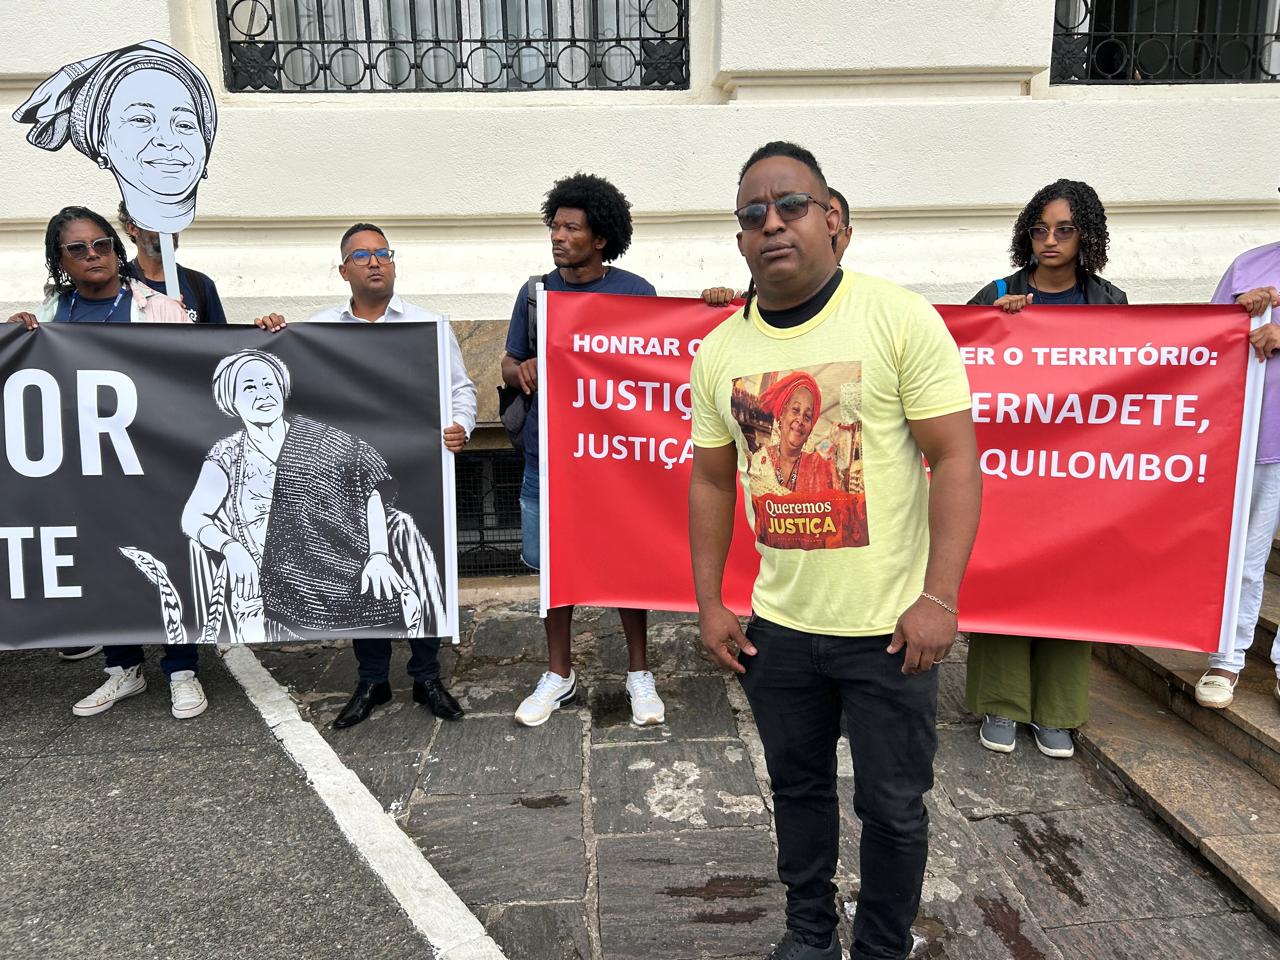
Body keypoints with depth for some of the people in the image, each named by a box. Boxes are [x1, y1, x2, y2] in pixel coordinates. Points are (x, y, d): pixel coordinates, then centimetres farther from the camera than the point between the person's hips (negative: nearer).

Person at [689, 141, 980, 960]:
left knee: (893, 807, 12)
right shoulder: (720, 349, 2)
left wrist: (939, 598, -18)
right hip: (777, 625, 4)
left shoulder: (901, 319, -11)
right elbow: (711, 481, 8)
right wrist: (710, 604, 5)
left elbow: (956, 460, -12)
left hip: (889, 626, -3)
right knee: (798, 786, 20)